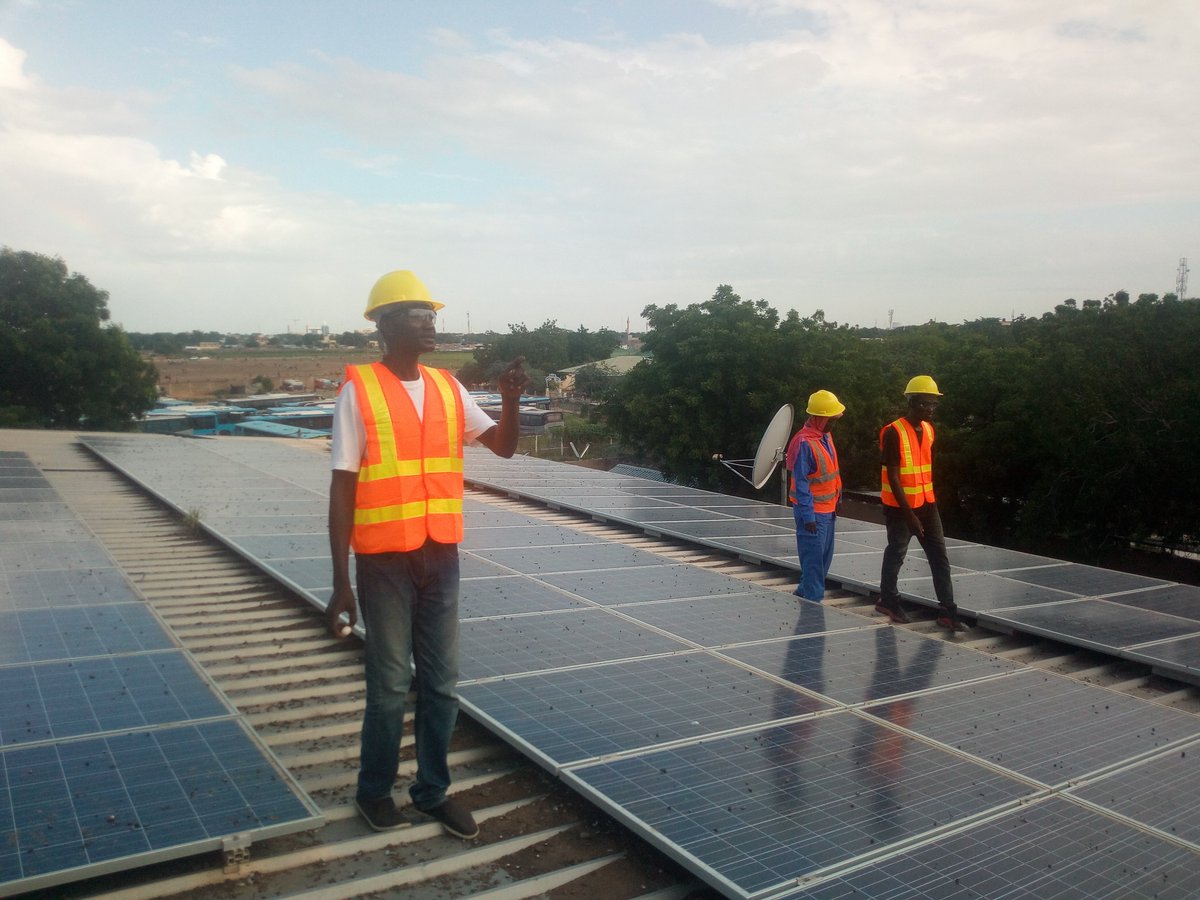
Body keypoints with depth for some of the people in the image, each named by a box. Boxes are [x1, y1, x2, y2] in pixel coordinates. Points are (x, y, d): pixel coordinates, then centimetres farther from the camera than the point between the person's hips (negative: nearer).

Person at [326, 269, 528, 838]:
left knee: (441, 683, 12)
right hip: (385, 560, -5)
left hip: (441, 556, 5)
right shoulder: (359, 390, -10)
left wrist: (511, 401, -13)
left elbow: (503, 446, 8)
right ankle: (375, 790, 29)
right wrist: (341, 583, -10)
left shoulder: (447, 388, 5)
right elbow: (342, 489, -9)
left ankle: (432, 789, 30)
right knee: (390, 685, 7)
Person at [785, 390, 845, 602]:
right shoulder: (804, 443, -22)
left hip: (828, 509, 9)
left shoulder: (825, 436, 8)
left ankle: (804, 593, 31)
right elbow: (801, 483, -21)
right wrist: (808, 516, -21)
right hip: (812, 512, -9)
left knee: (825, 556, 18)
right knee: (813, 559, -3)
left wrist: (837, 499, 19)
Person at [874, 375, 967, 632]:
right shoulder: (893, 433, -17)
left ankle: (948, 611, 8)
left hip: (926, 504, 7)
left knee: (940, 557, 4)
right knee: (896, 553, 8)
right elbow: (892, 477, -19)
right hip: (900, 507, -7)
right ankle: (887, 600, 27)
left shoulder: (929, 429, 6)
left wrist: (930, 501, 18)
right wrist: (909, 514, -20)